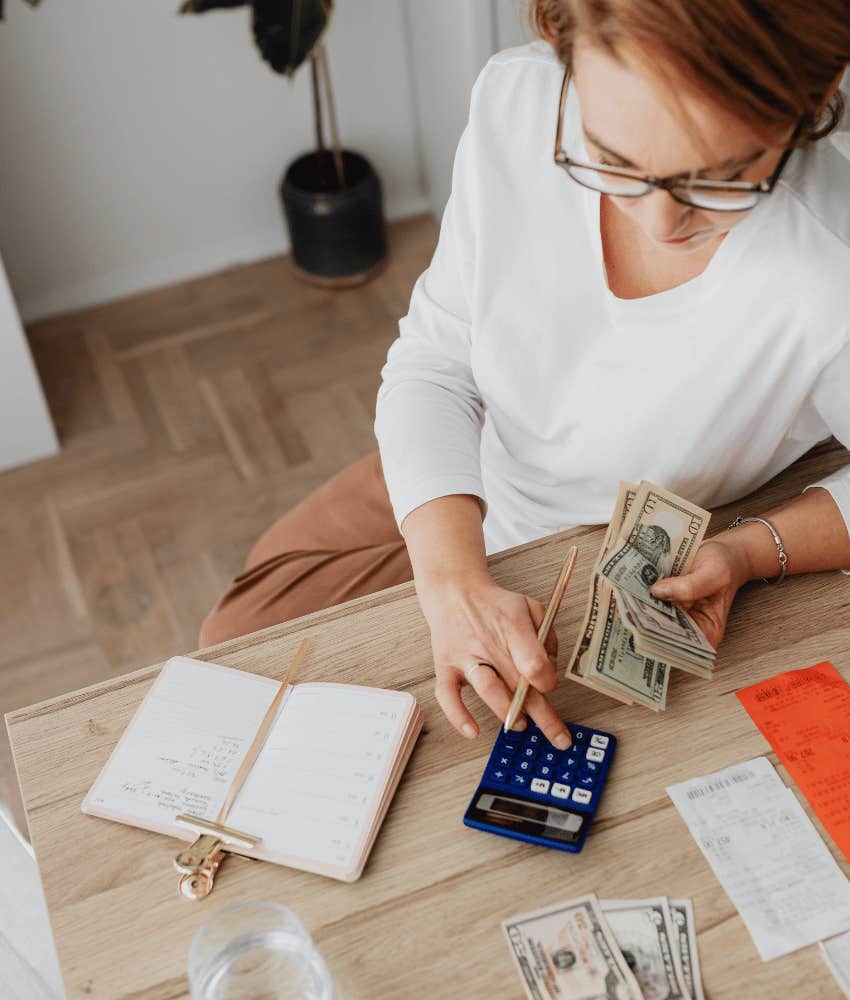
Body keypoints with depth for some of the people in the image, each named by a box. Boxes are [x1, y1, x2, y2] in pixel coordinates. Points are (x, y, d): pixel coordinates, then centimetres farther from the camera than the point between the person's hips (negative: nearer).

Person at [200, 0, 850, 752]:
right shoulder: (517, 98, -25)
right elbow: (434, 362, -17)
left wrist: (748, 553, -32)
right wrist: (452, 580, -31)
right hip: (451, 491, 4)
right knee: (235, 641, 15)